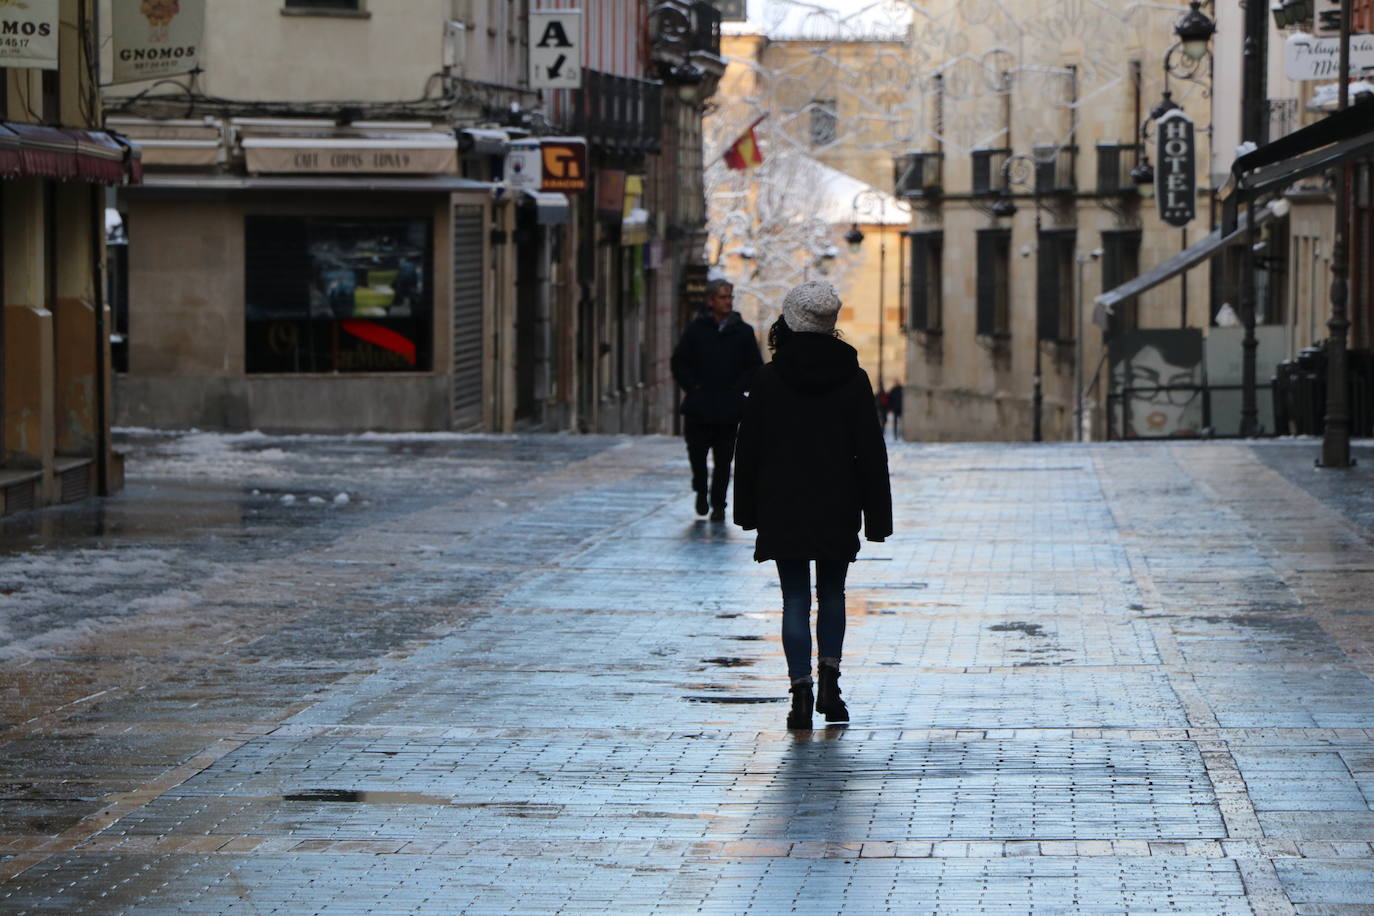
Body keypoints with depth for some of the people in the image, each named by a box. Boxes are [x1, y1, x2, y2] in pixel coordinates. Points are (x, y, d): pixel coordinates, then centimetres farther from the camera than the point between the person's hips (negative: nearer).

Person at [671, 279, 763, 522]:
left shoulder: (743, 332, 7)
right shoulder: (696, 330, 4)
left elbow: (755, 367, 9)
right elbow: (679, 363, 7)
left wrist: (738, 387, -3)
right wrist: (693, 386, -4)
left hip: (729, 408, 0)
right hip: (699, 407, 0)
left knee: (723, 458, 1)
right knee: (696, 449, -1)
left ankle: (718, 504, 9)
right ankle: (701, 490, 25)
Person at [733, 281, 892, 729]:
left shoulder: (769, 379, -5)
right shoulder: (853, 378, -2)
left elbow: (749, 448, 0)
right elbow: (871, 451, -1)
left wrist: (748, 509, 9)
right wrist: (877, 517, 3)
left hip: (782, 508, -1)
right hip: (837, 508, 1)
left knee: (795, 600, 3)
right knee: (832, 595, 16)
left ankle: (801, 689, -5)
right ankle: (829, 678, 3)